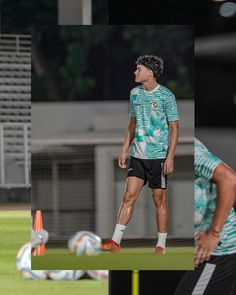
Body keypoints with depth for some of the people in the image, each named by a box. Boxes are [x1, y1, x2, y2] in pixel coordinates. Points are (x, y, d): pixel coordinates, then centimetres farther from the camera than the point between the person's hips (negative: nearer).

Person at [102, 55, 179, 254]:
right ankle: (116, 242, -2)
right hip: (138, 155, 5)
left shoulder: (166, 96, -9)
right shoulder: (135, 94, 10)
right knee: (129, 196, 0)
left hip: (158, 156, -5)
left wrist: (170, 157, -14)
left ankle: (161, 246, 10)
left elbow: (174, 128, -7)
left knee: (159, 200, 2)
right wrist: (124, 150, 15)